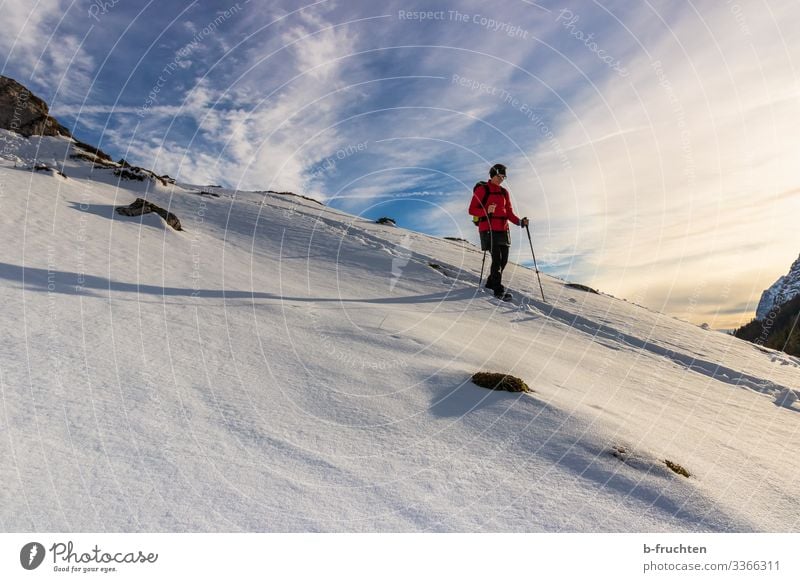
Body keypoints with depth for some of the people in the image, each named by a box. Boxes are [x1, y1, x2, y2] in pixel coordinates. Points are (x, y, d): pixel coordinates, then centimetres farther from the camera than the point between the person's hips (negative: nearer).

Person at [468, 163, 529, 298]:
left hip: (503, 230, 7)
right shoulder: (482, 189, 0)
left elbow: (509, 213, 15)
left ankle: (491, 282, 27)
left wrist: (520, 222, -3)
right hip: (488, 229, -6)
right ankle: (498, 290, -7)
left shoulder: (504, 192, 18)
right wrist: (486, 211, -24)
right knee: (497, 258, -13)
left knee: (504, 259, 6)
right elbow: (472, 209, -6)